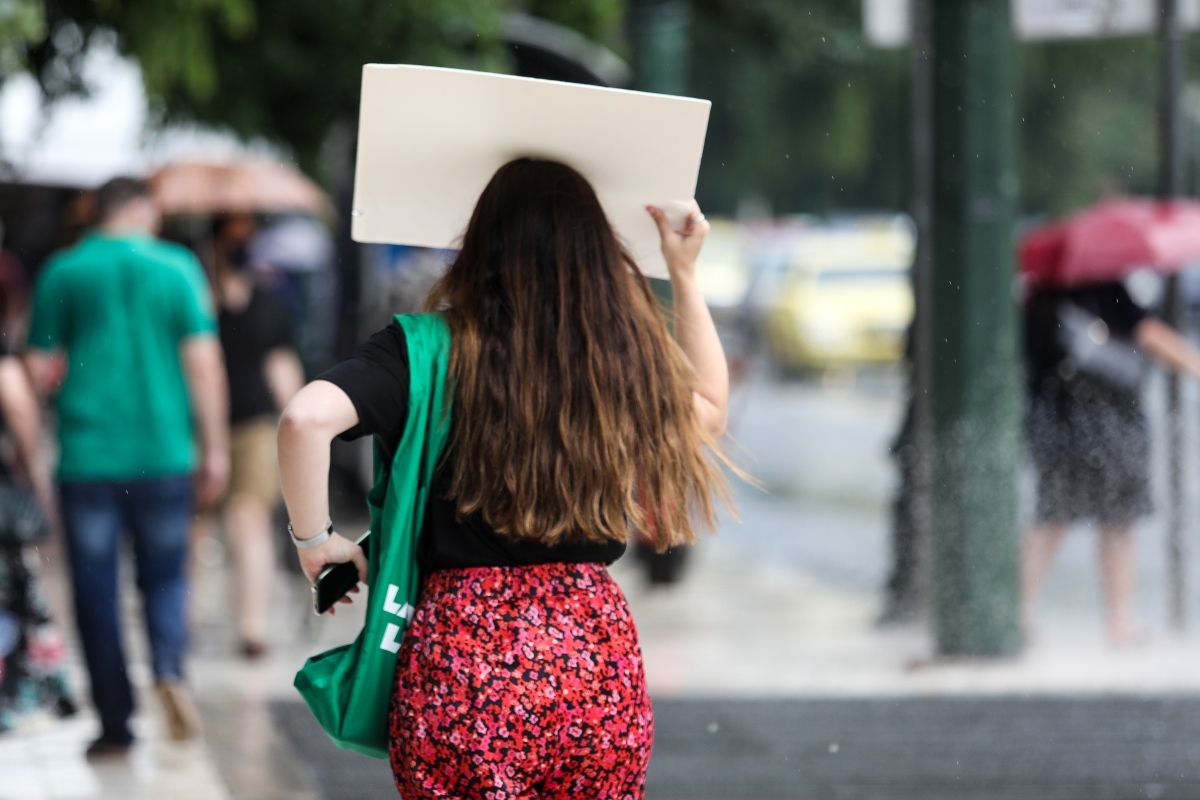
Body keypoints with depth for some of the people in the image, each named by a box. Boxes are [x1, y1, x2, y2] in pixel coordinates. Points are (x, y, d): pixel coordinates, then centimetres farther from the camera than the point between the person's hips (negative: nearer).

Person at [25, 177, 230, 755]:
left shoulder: (61, 273, 2)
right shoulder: (176, 267, 0)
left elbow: (39, 370, 2)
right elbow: (203, 362, -4)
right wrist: (215, 448, 1)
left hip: (87, 453, 0)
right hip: (163, 452, 0)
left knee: (96, 589, 7)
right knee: (164, 575, 12)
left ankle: (115, 723, 5)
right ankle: (169, 668, -16)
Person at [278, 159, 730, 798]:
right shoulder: (623, 359, 4)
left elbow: (307, 418, -21)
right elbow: (708, 408, 26)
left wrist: (314, 539, -6)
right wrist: (685, 276, 30)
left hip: (460, 655, -2)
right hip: (598, 658, 3)